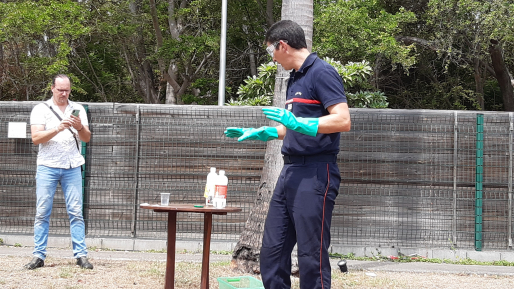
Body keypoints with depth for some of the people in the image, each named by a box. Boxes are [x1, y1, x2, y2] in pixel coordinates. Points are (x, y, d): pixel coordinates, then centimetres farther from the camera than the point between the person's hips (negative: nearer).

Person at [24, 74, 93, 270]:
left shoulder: (78, 109, 11)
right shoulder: (41, 109, 3)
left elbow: (87, 138, 6)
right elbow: (36, 138, -8)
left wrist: (80, 127, -15)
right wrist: (58, 129, -21)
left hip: (72, 167, 2)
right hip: (47, 166, -2)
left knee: (76, 212, -2)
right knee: (42, 213, -2)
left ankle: (81, 255, -1)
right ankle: (39, 256, 2)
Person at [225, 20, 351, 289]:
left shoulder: (322, 73, -11)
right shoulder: (295, 78, 18)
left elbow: (342, 121, -21)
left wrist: (297, 122, -25)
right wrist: (259, 133, 27)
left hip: (315, 174, -10)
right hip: (291, 172, 10)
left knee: (311, 255, -6)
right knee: (272, 251, 9)